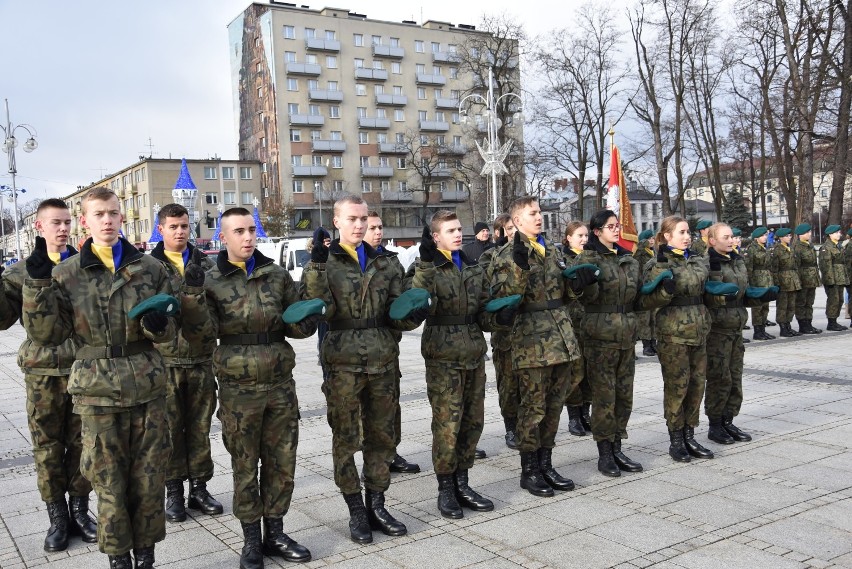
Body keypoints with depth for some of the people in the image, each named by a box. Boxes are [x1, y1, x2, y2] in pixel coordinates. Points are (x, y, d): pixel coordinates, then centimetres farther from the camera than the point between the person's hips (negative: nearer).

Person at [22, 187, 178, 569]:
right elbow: (47, 334, -3)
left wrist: (158, 323, -17)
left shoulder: (149, 268, 4)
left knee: (149, 478, 9)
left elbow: (170, 329, 7)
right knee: (109, 481, 7)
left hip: (148, 388, 1)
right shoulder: (66, 274, 1)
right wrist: (38, 284, -15)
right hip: (98, 392, -1)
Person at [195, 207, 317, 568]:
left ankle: (274, 533, 28)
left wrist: (308, 317, -14)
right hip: (239, 388, -3)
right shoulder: (212, 281, -1)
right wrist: (194, 292, -27)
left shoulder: (277, 275, 5)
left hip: (281, 383, 3)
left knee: (282, 462, 11)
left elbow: (297, 326, 8)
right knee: (245, 466, 8)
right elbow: (206, 329, -14)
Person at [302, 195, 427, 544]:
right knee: (346, 439, 5)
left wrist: (412, 315, -13)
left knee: (382, 435, 11)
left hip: (382, 362, 4)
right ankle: (356, 511, 19)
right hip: (343, 364, -4)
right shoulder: (324, 263, -2)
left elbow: (396, 312, 10)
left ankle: (376, 506, 25)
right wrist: (317, 267, -26)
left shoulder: (382, 264, 10)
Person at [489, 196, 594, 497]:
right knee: (533, 406, 0)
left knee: (554, 404, 13)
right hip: (531, 339, -7)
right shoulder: (508, 255, -5)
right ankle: (529, 471, 13)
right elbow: (503, 297, -16)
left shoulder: (552, 249, 16)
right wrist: (519, 267, -27)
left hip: (562, 337, 7)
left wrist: (578, 281, 2)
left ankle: (546, 464, 26)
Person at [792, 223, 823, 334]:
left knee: (809, 303, 13)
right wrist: (798, 280, -20)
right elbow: (796, 265, -17)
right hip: (803, 279, -9)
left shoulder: (810, 245, 13)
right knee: (801, 303, 0)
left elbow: (814, 262, 20)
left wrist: (817, 277, 18)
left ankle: (809, 324, 19)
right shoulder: (796, 247, -13)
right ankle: (802, 327, 5)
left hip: (812, 279, 9)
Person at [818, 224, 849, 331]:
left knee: (840, 300, 11)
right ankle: (831, 324, -2)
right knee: (833, 300, -8)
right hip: (832, 279, -9)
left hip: (840, 278, 9)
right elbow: (826, 265, -17)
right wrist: (830, 279, -21)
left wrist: (845, 277, 19)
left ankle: (834, 322, 19)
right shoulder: (826, 247, -11)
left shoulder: (838, 246, 18)